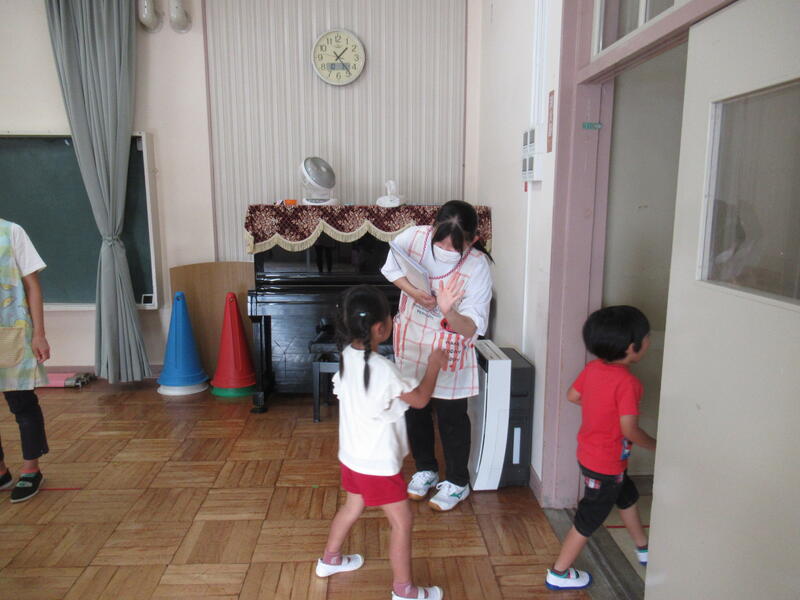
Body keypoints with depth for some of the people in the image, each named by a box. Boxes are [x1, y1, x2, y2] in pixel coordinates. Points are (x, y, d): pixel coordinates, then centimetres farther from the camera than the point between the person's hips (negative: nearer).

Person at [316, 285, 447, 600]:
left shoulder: (346, 356, -6)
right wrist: (433, 366, -3)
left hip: (352, 454, 8)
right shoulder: (382, 369, -28)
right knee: (402, 521, 8)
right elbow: (420, 399, -16)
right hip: (378, 462, -8)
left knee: (352, 506, 29)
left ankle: (330, 559, 48)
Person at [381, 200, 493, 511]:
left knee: (452, 417, 10)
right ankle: (425, 469, 43)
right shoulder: (413, 237, -18)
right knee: (415, 410, 19)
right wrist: (413, 291, -18)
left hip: (449, 354, -4)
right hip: (410, 345, 4)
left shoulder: (477, 267, -26)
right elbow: (391, 268, 2)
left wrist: (449, 313, -50)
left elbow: (473, 328, -28)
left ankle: (457, 482, 33)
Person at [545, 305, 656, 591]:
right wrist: (655, 446, -9)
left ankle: (643, 549, 52)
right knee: (589, 519, 8)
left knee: (627, 497, 29)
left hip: (589, 452, 9)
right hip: (606, 464, -9)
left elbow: (572, 395, 7)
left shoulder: (593, 367, -6)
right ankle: (559, 573, 23)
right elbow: (629, 430, -27)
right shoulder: (627, 382, -28)